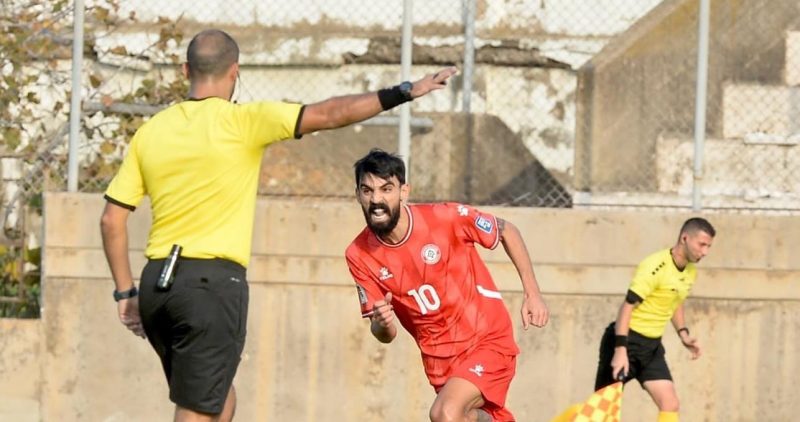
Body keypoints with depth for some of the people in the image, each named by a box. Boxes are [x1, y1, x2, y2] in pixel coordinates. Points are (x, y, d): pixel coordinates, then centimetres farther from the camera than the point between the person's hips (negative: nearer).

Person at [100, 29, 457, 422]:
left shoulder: (149, 132, 8)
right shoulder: (241, 121, -7)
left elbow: (112, 218, 8)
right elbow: (328, 114, -8)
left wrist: (126, 293, 15)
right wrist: (403, 92, 1)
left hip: (156, 283, 6)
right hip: (214, 282, -6)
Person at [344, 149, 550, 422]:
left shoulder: (444, 218, -19)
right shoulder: (359, 256, -10)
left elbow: (507, 232, 0)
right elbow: (386, 335, -4)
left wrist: (532, 294, -3)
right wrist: (382, 324, -28)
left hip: (487, 341, -4)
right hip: (438, 357, 4)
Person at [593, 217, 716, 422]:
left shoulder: (690, 271, 6)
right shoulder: (655, 266, -20)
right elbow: (627, 306, -23)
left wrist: (683, 333, 10)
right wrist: (620, 349, -27)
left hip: (652, 345, 7)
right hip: (628, 340, -7)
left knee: (670, 405, -6)